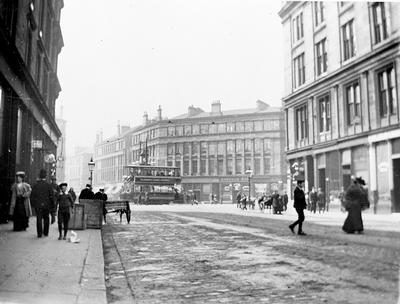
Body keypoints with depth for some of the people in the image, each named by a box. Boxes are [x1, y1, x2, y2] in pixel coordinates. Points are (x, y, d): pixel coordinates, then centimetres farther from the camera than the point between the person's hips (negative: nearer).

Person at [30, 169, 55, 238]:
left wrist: (33, 204, 15)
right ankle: (45, 232, 25)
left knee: (39, 219, 7)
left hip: (38, 205, 0)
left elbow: (32, 196, 0)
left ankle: (39, 234, 5)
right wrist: (52, 206, 2)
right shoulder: (48, 185, -6)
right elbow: (52, 197, -6)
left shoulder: (35, 185, -4)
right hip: (46, 205, 0)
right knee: (46, 218, 18)